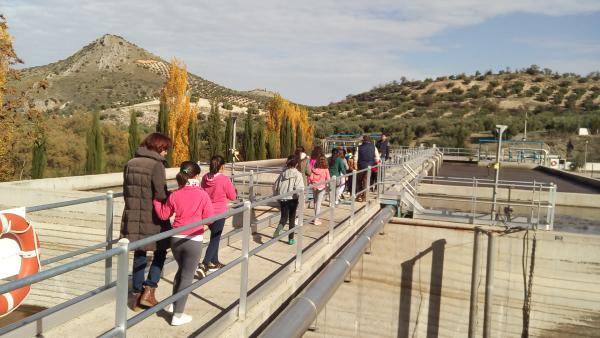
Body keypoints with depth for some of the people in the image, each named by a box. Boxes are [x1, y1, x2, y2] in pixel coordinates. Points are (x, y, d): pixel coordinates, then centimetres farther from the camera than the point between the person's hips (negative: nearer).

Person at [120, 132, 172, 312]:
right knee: (160, 252, 13)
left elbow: (126, 192, 11)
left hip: (132, 217, 6)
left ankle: (137, 296, 21)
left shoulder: (130, 164, 6)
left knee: (139, 255, 15)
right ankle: (148, 292, 4)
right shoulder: (156, 165, -14)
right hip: (153, 219, -5)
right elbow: (161, 195, -19)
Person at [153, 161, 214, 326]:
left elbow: (163, 214, 8)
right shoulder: (203, 195, -11)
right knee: (187, 276, 6)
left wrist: (155, 199, 20)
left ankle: (173, 304, 35)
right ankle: (178, 315, 10)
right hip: (194, 240, -4)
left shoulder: (175, 195, -3)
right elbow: (209, 218, -9)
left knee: (181, 269, 26)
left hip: (176, 238, 4)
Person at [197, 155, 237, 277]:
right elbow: (232, 196, -7)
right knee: (215, 239, 0)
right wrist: (232, 188, 10)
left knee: (214, 237, 21)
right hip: (219, 213, -6)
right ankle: (204, 265, -11)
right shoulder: (224, 179, -19)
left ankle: (214, 262, 31)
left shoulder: (205, 178, -3)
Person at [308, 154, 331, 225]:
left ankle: (316, 218, 29)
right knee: (318, 203, 3)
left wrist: (311, 183, 10)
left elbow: (310, 178, -7)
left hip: (314, 187, 3)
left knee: (315, 202, 17)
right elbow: (328, 179, -8)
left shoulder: (314, 169, -6)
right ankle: (316, 220, 4)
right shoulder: (325, 170, -12)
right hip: (321, 187, -3)